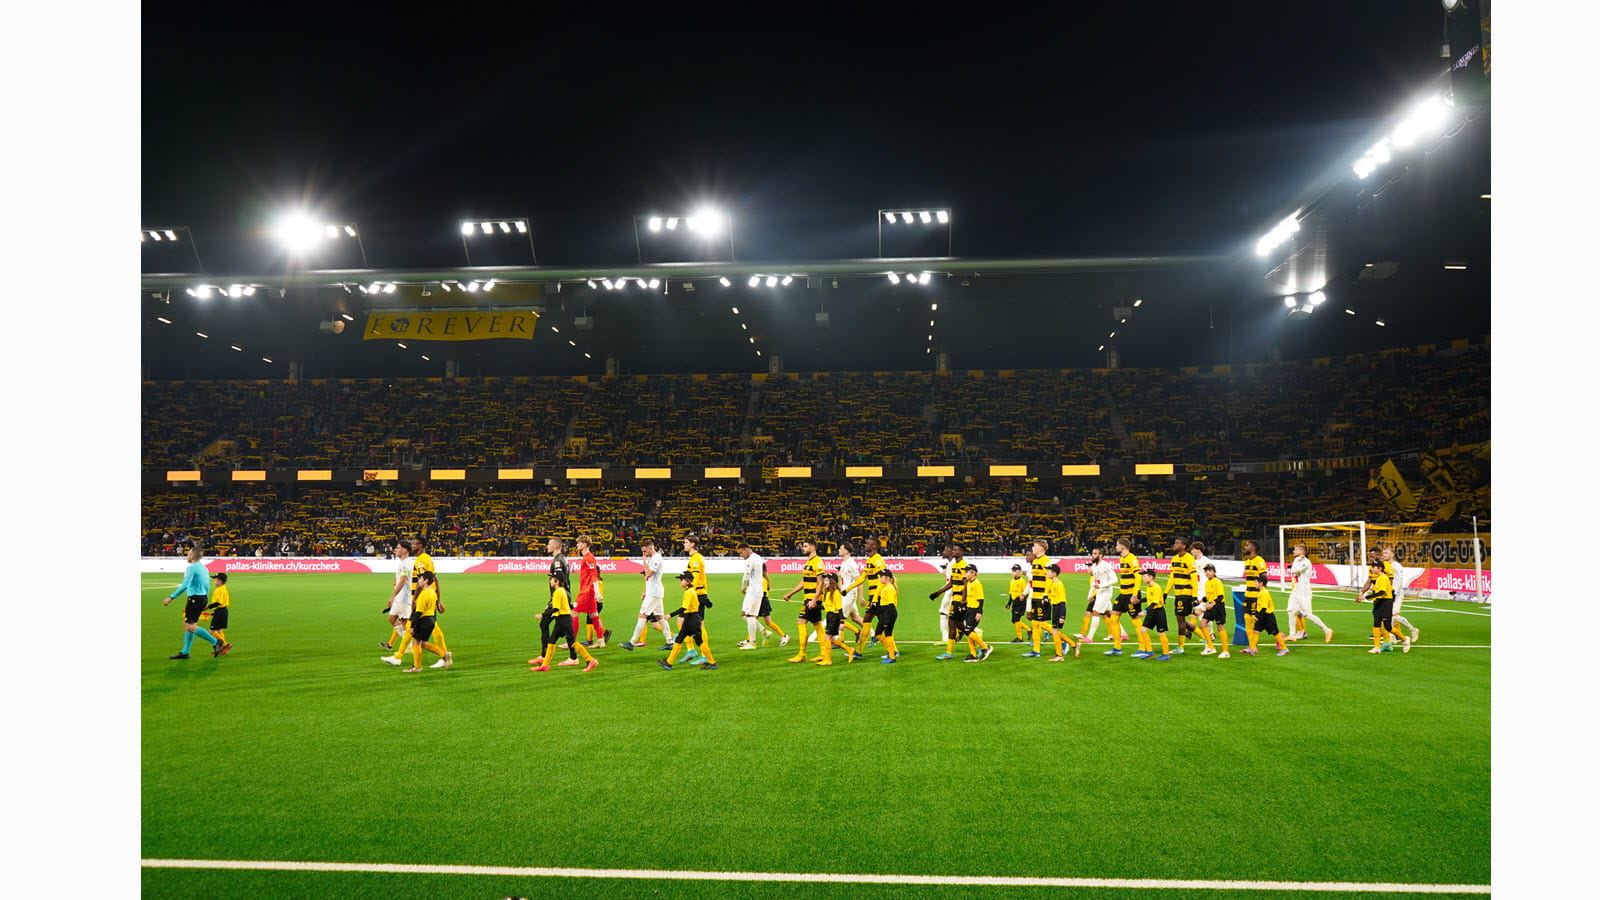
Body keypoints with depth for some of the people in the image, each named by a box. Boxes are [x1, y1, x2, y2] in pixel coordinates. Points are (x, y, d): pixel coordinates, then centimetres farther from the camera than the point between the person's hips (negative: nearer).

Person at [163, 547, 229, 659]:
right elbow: (207, 586, 20)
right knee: (187, 625, 14)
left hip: (195, 598, -9)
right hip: (203, 597, 9)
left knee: (191, 627, -10)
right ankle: (185, 652, 16)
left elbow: (184, 586, -22)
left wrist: (171, 597, -20)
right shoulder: (203, 568, 15)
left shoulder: (191, 568, -13)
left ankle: (215, 642, -13)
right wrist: (205, 602, 26)